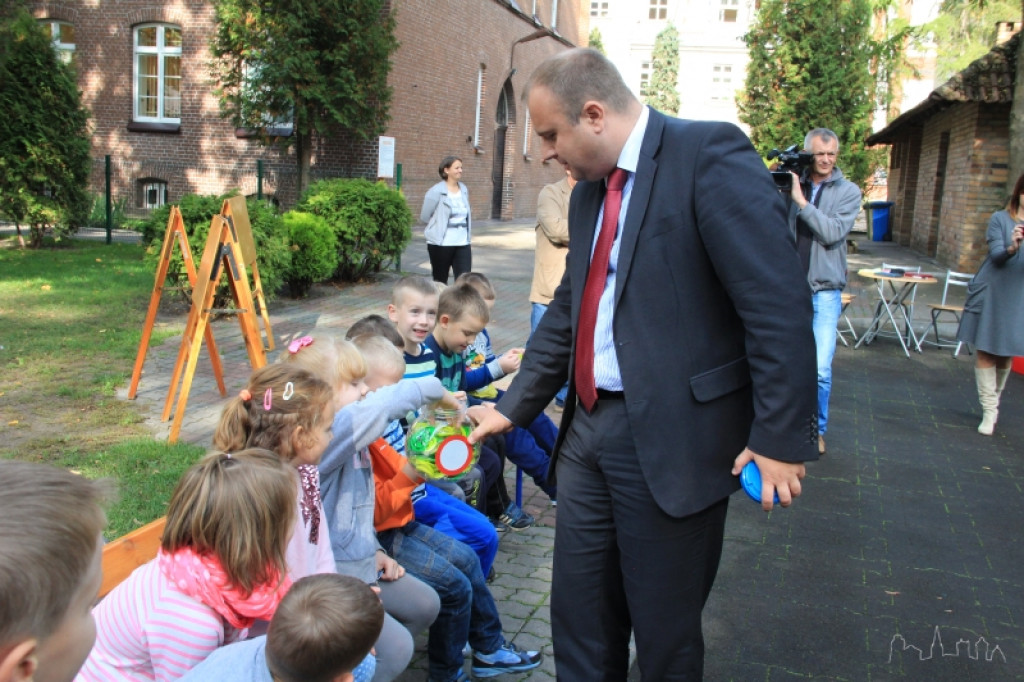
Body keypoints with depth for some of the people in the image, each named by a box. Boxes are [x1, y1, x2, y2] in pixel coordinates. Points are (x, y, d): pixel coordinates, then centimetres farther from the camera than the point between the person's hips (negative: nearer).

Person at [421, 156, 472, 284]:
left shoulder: (464, 190, 8)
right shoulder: (436, 192, -9)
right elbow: (425, 216, -3)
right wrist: (438, 230, 6)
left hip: (463, 244, 4)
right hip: (441, 244, -4)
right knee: (440, 282, 8)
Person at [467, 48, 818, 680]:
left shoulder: (710, 154, -13)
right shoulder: (589, 189, 13)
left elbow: (780, 303, -18)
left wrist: (781, 437, -19)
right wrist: (513, 408, 17)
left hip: (673, 437, -7)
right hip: (589, 427, 8)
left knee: (664, 628, 10)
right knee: (578, 612, 17)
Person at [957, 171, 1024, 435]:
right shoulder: (1000, 219, -2)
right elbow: (996, 255, -12)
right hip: (992, 294, -2)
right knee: (986, 352, -1)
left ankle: (993, 401, 29)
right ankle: (989, 409, 4)